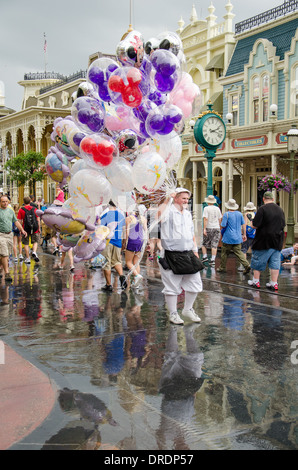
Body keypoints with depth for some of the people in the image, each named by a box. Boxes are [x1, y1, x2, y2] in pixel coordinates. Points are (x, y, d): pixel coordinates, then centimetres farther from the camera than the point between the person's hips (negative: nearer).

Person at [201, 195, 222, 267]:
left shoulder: (206, 208, -6)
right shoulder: (217, 208, 8)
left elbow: (205, 219, -14)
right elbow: (220, 219, 12)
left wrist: (204, 229, -16)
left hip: (208, 228, -3)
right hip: (216, 228, 3)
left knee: (204, 244, 13)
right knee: (214, 245, 1)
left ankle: (205, 258, 4)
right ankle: (213, 261, -4)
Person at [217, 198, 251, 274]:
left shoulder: (226, 214, -10)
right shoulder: (239, 214, 5)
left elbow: (223, 226, -11)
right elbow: (243, 224, 8)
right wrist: (244, 234, 15)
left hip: (228, 238, -5)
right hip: (238, 238, 5)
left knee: (224, 253, 8)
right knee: (238, 253, 5)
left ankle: (222, 268, 16)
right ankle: (247, 265, -10)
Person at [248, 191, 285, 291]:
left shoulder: (262, 209, -13)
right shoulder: (280, 210, 7)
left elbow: (255, 225, -15)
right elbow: (283, 225, 16)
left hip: (264, 241, -5)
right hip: (278, 241, 5)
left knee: (258, 260, 8)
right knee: (275, 262, 7)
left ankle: (256, 281, 15)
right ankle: (274, 283, 6)